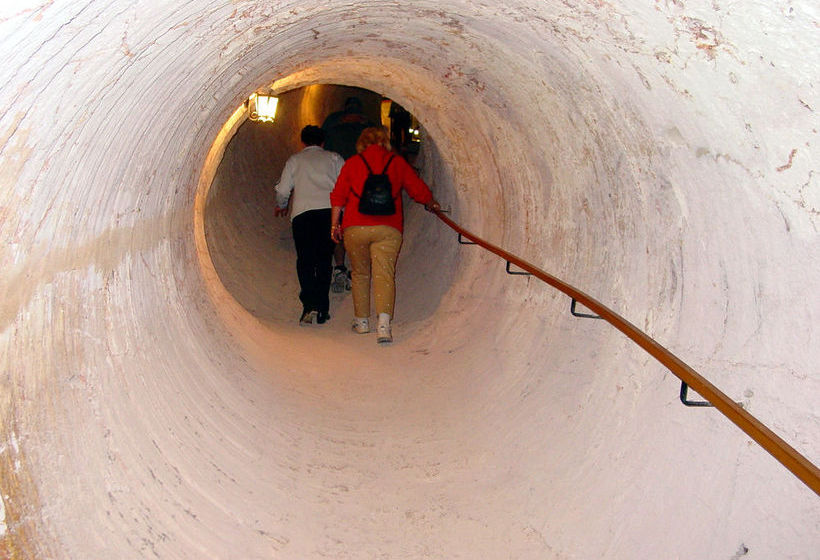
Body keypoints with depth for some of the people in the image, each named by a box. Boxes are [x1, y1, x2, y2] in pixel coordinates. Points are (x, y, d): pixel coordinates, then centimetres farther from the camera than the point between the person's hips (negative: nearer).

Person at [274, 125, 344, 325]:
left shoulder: (295, 160, 17)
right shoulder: (334, 158, 18)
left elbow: (283, 190, 12)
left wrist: (281, 206, 32)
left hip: (303, 213, -1)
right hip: (330, 211, 1)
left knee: (305, 261, 0)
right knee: (324, 260, 8)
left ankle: (310, 306, -17)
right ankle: (322, 309, 4)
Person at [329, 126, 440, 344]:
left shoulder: (352, 163, 9)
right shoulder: (398, 162, 9)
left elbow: (338, 196, 6)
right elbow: (418, 189, 14)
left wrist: (334, 224, 12)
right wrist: (431, 204, 33)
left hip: (355, 228, 1)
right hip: (388, 228, -1)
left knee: (360, 273, 16)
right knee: (384, 274, -5)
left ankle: (362, 320, 23)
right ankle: (384, 322, -24)